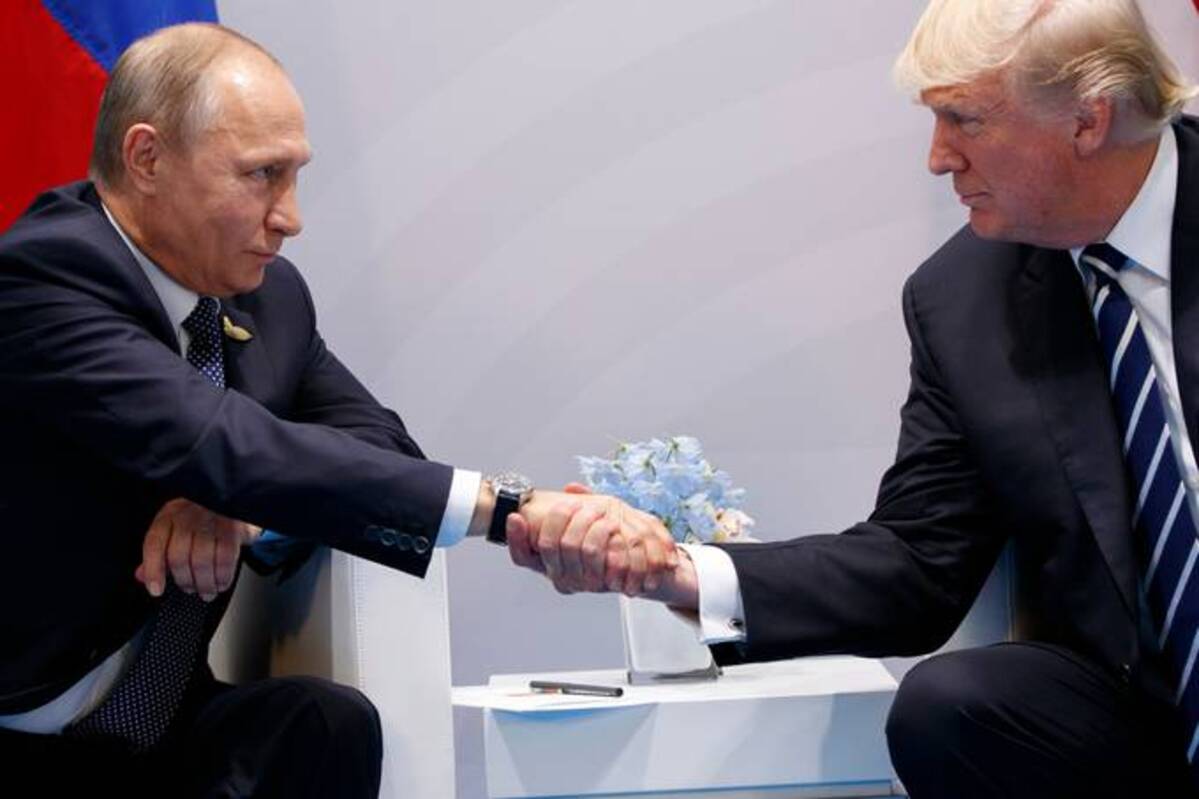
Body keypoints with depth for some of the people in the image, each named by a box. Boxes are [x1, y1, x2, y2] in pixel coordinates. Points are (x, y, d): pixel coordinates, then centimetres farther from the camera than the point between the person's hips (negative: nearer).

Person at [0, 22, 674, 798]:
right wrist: (510, 507, -35)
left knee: (326, 722, -21)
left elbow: (380, 441, 8)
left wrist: (243, 496, -15)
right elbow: (223, 445, -30)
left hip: (166, 732, 6)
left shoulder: (269, 297, 4)